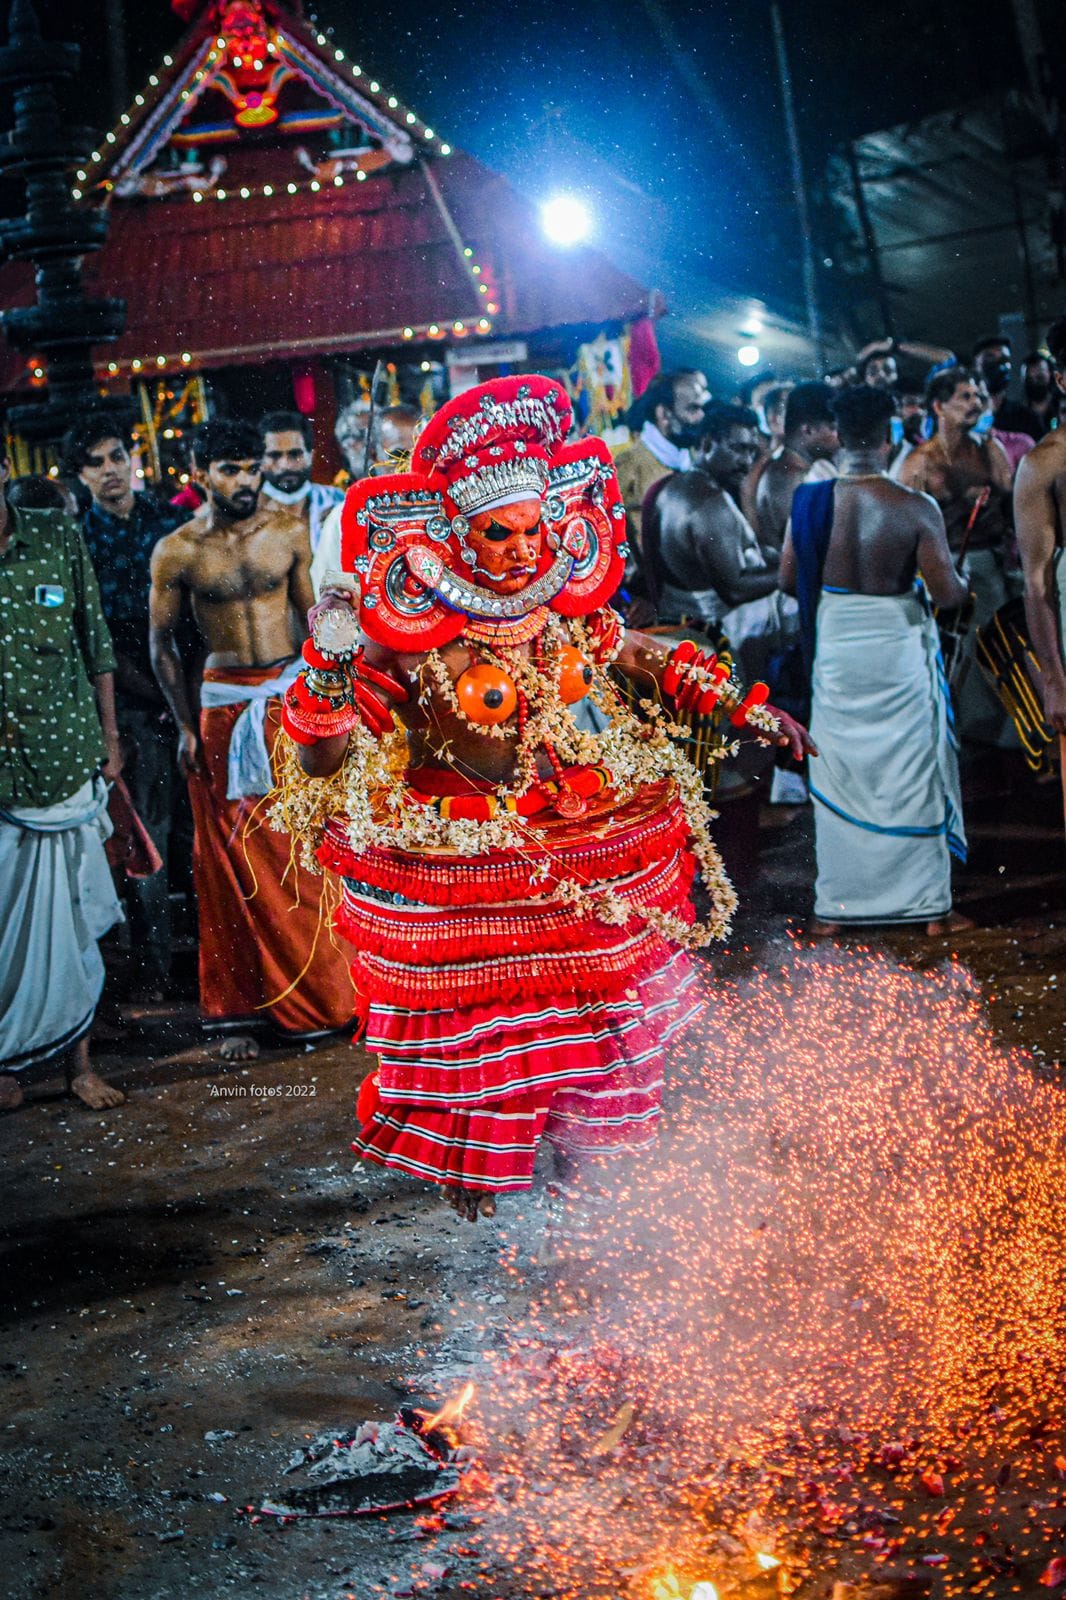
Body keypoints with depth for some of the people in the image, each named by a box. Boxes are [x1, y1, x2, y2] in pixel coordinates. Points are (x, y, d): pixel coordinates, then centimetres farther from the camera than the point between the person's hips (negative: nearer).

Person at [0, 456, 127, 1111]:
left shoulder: (59, 537, 1)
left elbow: (96, 642, 8)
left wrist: (109, 733, 9)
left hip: (65, 760, 2)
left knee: (71, 918, 9)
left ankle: (79, 1061, 22)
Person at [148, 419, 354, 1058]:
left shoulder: (289, 529, 1)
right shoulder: (177, 551, -4)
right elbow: (163, 642, 3)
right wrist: (187, 727, 0)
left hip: (293, 694, 1)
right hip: (224, 706, -1)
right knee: (236, 861, 4)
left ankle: (325, 991, 15)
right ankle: (242, 1009, 13)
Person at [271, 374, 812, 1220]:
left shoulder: (564, 597, -8)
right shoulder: (409, 628, -20)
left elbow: (639, 656, 13)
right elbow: (321, 757, -19)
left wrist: (749, 709, 12)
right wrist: (329, 661, -36)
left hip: (578, 837, 5)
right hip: (455, 858, -5)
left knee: (601, 1016, 15)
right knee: (476, 1030, 3)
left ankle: (592, 1160, 37)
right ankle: (475, 1183, 26)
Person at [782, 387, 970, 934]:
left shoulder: (810, 501, -8)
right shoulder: (916, 509, -16)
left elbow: (788, 578, 0)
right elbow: (946, 591, -14)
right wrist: (964, 584, 9)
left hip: (835, 647, 2)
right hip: (899, 647, -2)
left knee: (838, 774, 13)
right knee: (913, 774, 9)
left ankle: (835, 907, 18)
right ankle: (930, 906, 16)